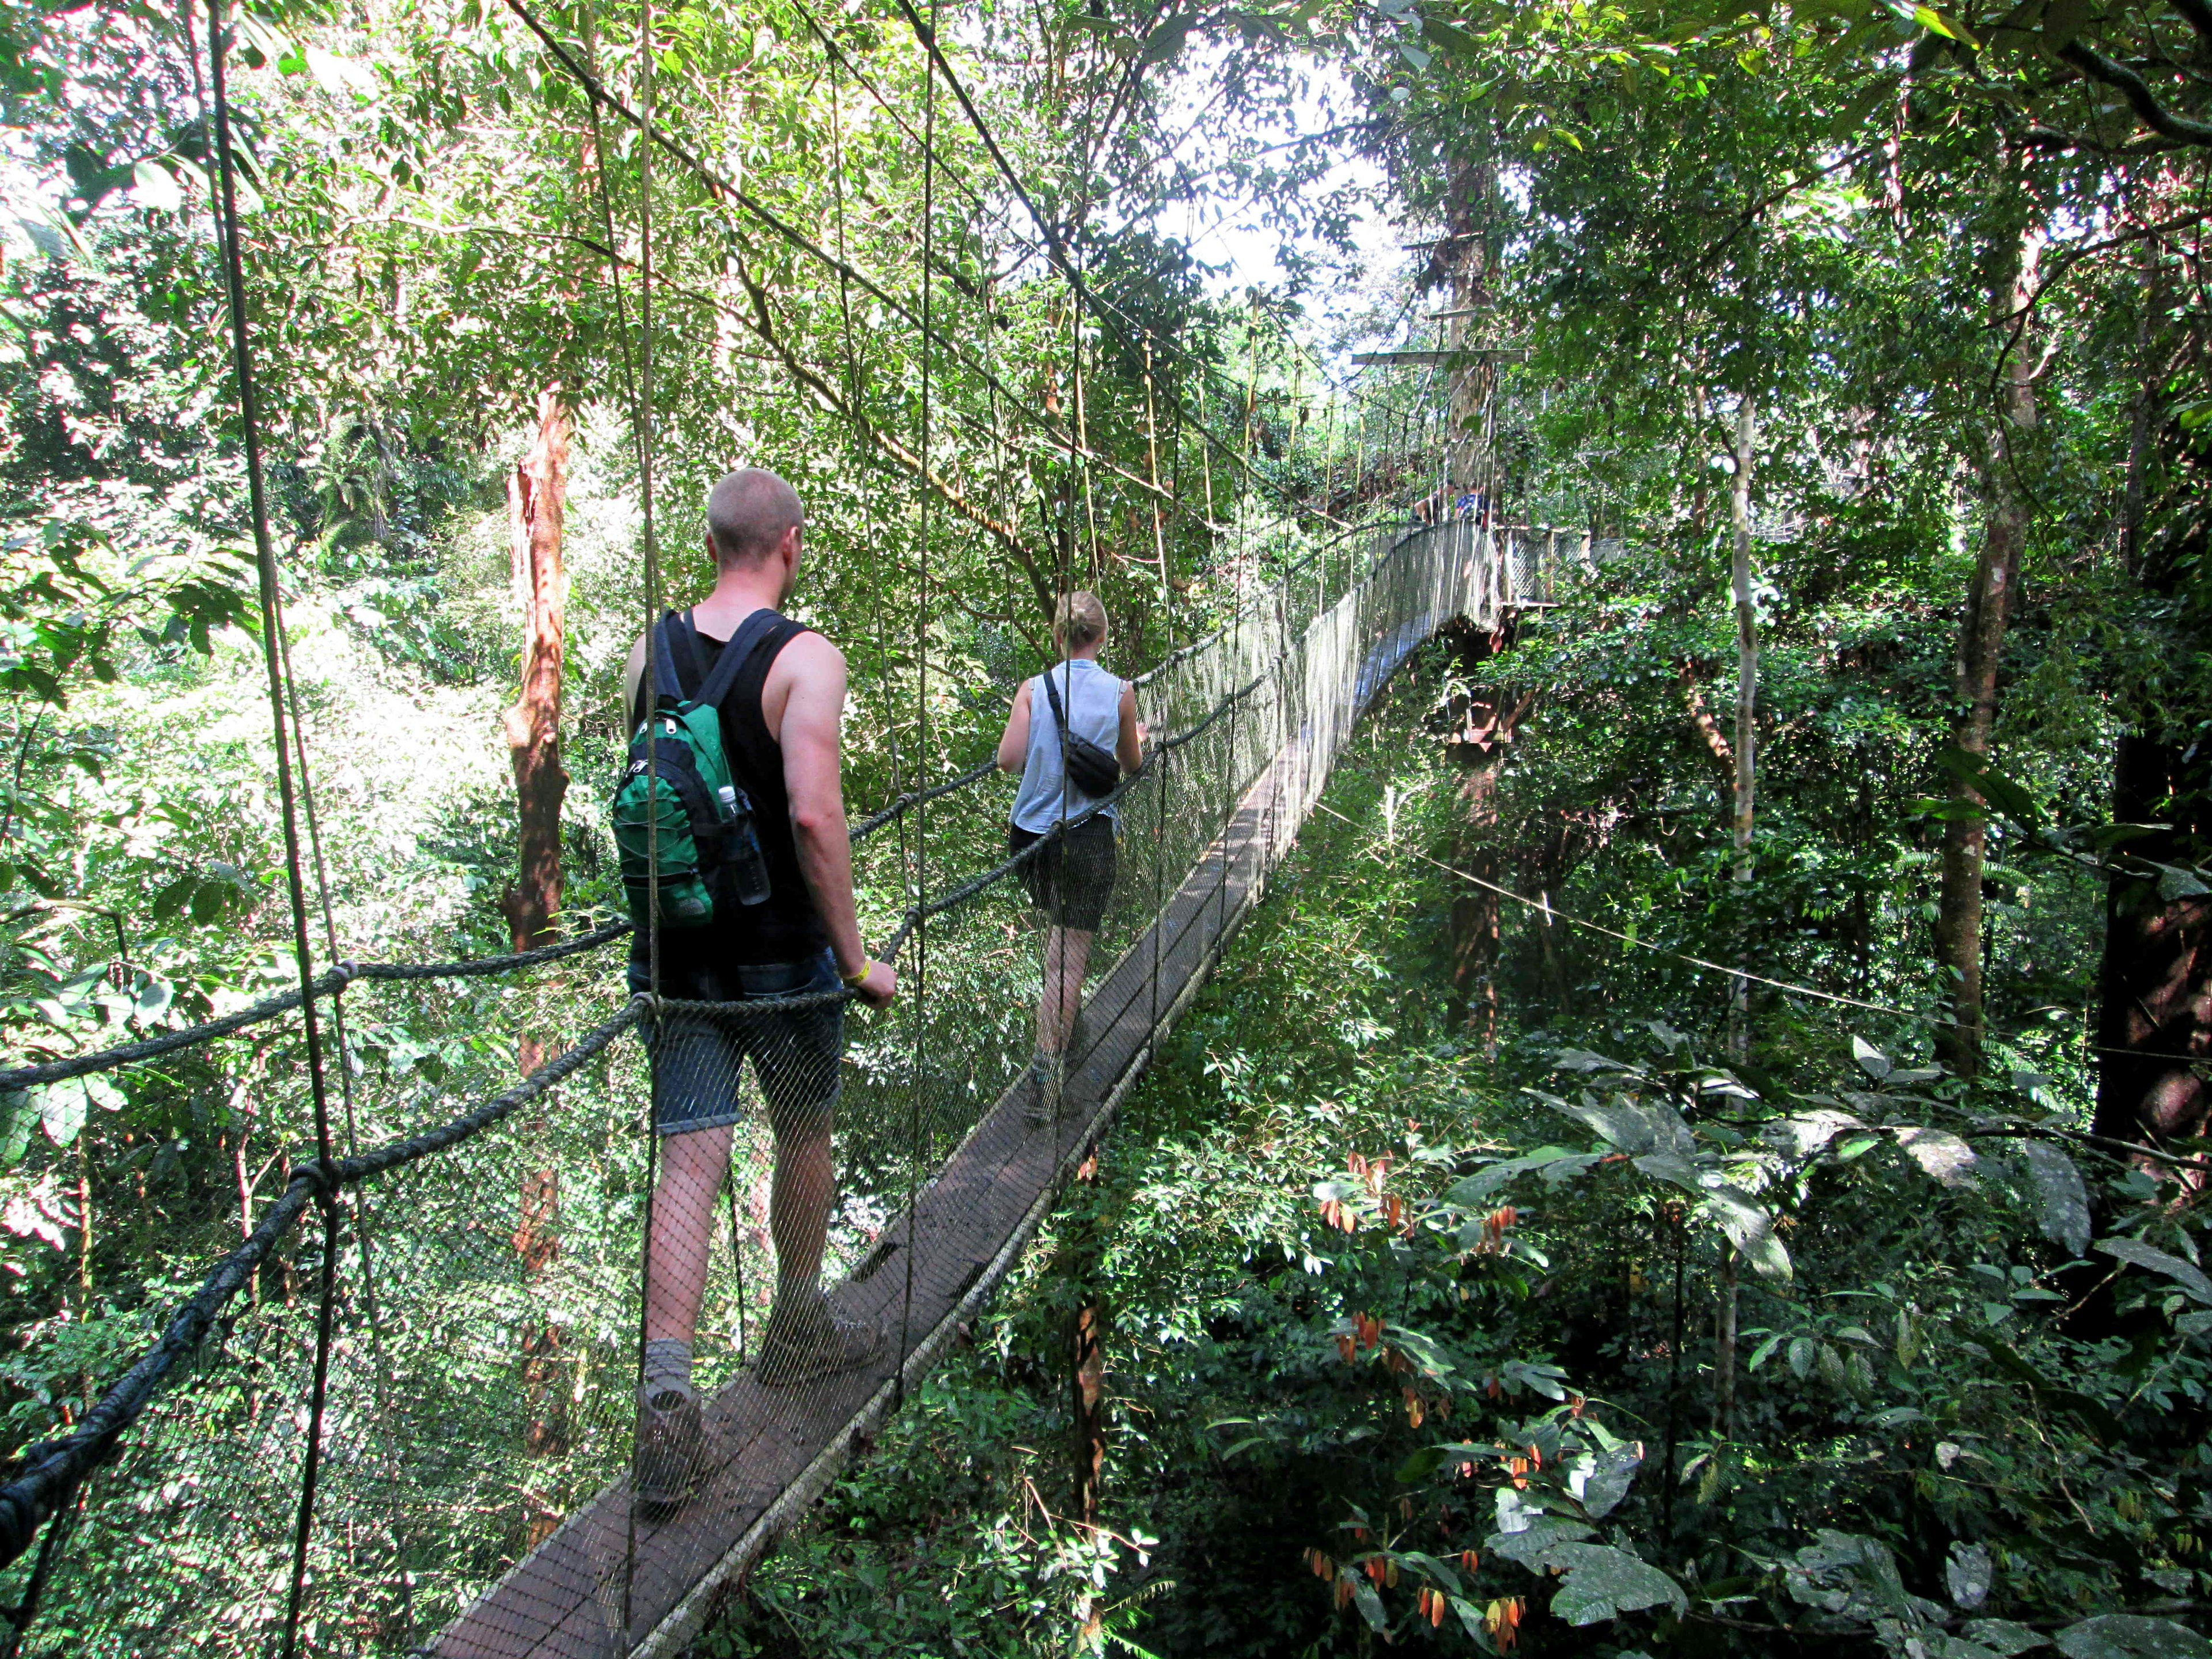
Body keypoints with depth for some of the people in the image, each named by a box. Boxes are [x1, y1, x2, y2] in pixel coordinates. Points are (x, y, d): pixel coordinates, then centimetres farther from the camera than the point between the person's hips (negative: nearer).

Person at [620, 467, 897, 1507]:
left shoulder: (650, 652, 5)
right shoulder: (803, 658, -14)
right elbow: (814, 814, -24)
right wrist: (855, 957, -16)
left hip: (672, 947, 4)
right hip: (779, 951, -4)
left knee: (688, 1159, 5)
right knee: (805, 1133, 17)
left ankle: (665, 1385, -3)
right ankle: (799, 1333, 36)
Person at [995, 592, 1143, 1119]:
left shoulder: (1033, 689, -2)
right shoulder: (1120, 692, -3)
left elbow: (1008, 758, -11)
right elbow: (1132, 765, 10)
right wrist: (1140, 739, 32)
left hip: (1034, 831, 3)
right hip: (1088, 834, -3)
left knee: (1056, 931, 26)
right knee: (1071, 953, -3)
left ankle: (1064, 1024, 42)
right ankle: (1046, 1067, -9)